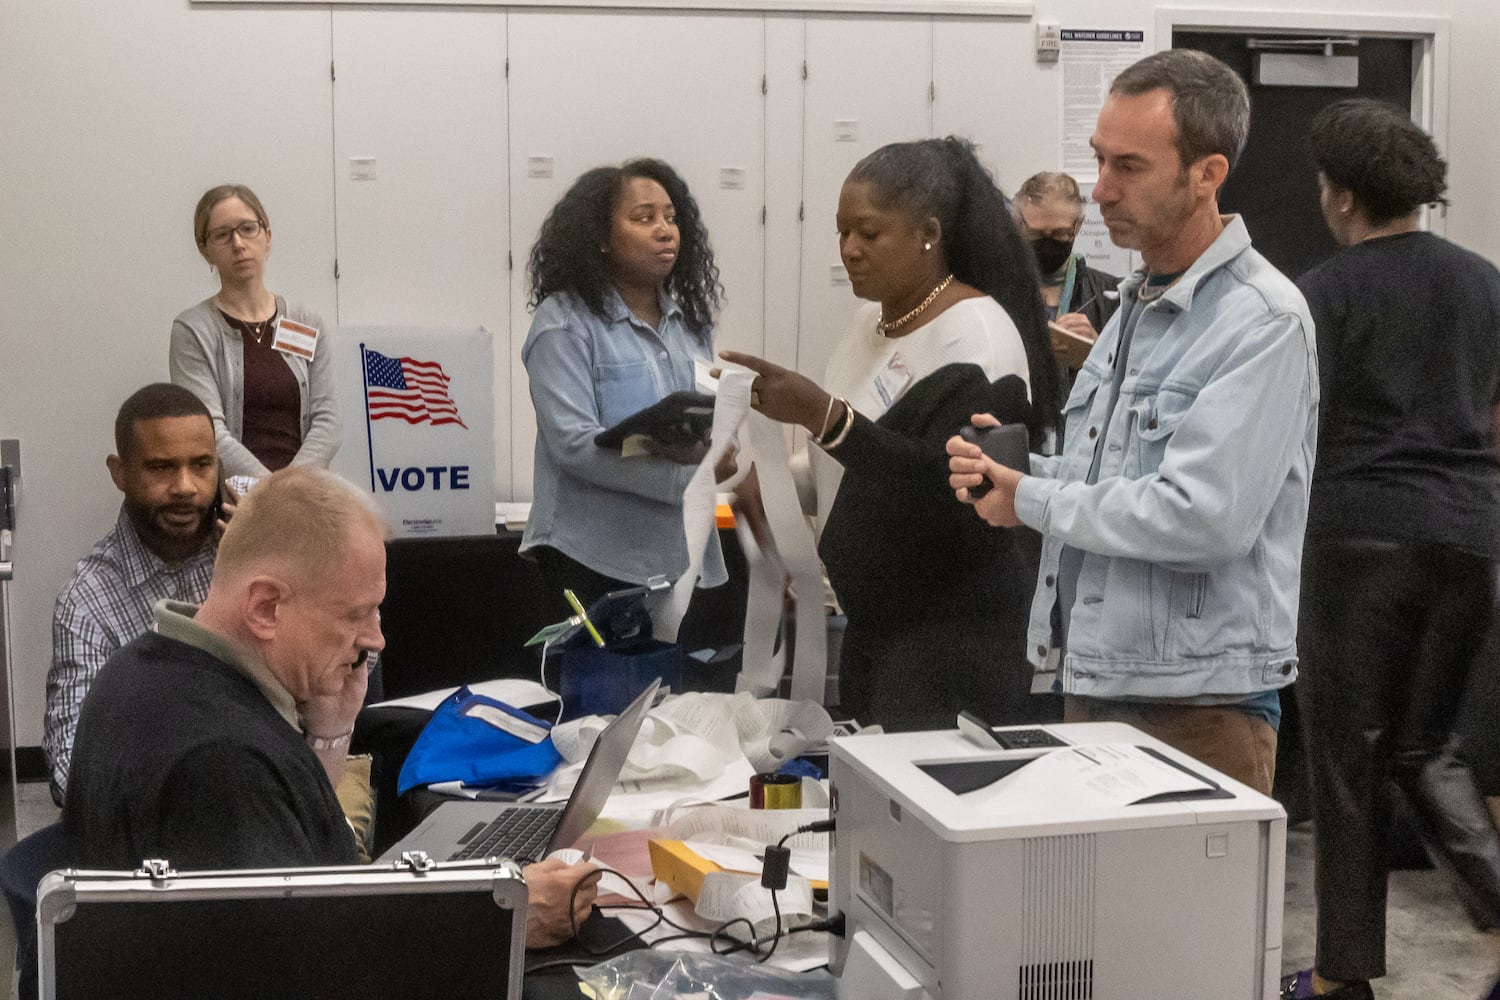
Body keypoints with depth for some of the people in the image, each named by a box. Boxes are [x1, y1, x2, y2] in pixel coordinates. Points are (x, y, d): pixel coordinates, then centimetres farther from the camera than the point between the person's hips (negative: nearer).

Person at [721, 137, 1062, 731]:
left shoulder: (975, 333, -14)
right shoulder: (873, 321, 11)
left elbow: (953, 492, -25)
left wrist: (824, 416, -30)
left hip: (953, 632, -8)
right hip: (875, 619, 8)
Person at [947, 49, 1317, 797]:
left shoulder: (1262, 321, -15)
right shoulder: (1135, 305, 13)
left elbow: (1199, 518, -24)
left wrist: (1032, 500, -13)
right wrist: (1012, 462, 0)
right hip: (1092, 682, 8)